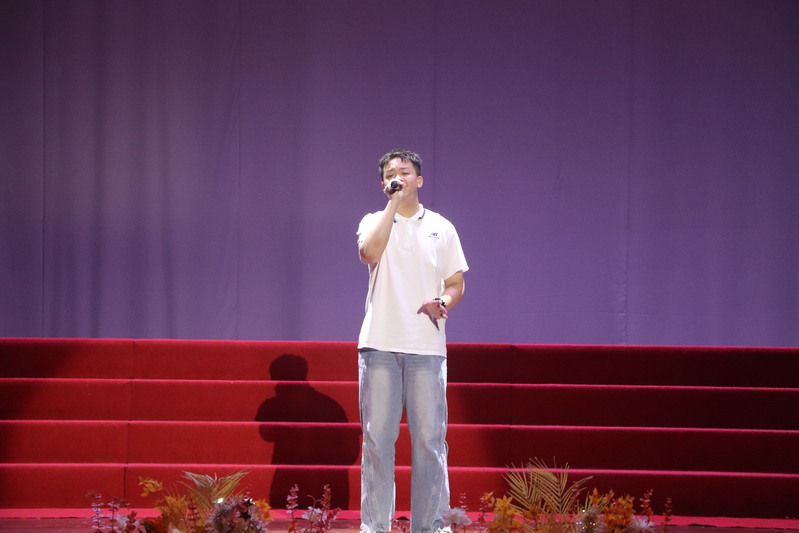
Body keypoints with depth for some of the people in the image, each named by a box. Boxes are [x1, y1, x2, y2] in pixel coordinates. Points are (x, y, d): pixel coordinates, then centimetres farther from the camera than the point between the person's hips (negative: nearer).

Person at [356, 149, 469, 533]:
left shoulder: (441, 228, 12)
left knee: (429, 438, 1)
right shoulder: (374, 222, 8)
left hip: (426, 346, 1)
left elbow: (456, 284, 12)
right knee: (377, 436, -1)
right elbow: (369, 252, -15)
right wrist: (392, 203, -10)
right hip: (380, 343, -1)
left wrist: (441, 303, -10)